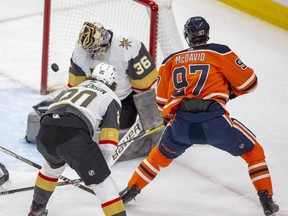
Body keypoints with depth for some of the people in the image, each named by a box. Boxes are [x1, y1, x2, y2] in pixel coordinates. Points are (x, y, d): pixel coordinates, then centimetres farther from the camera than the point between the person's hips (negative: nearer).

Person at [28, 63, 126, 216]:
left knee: (52, 166, 37)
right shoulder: (111, 99, 19)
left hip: (45, 132, 6)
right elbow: (108, 142, 8)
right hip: (74, 135, -6)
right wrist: (98, 165, 21)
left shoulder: (75, 88, 35)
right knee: (102, 182, 0)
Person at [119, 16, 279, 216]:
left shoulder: (171, 61, 19)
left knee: (161, 155, 31)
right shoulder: (220, 52, 8)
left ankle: (131, 191, 33)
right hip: (214, 120, -3)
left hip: (180, 123, 3)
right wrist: (231, 91, 28)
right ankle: (267, 200, 9)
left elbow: (162, 100, 22)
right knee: (253, 151, 17)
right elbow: (248, 82, 8)